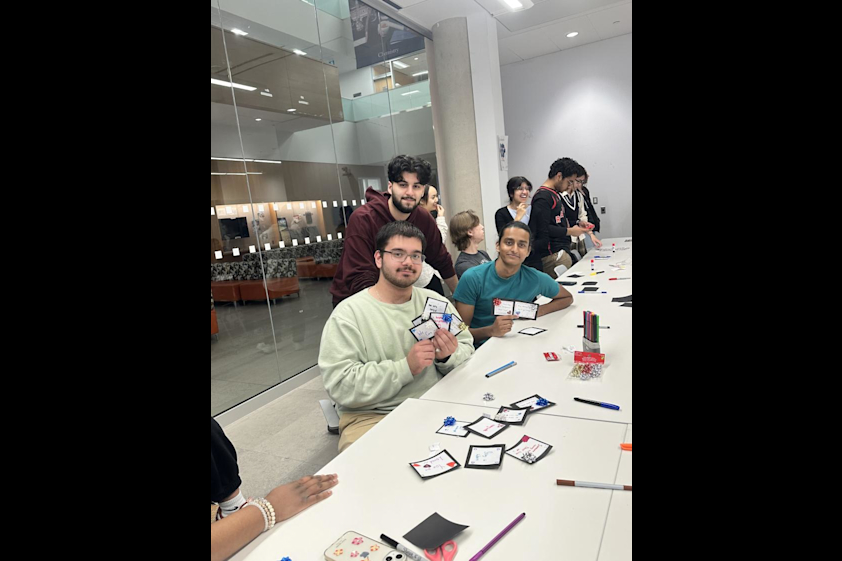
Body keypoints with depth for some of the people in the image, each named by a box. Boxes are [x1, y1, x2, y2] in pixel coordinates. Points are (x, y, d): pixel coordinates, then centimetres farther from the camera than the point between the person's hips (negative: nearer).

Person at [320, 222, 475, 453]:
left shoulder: (435, 302, 8)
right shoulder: (348, 313, -5)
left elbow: (467, 349, 11)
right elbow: (340, 385, -13)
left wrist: (448, 357, -13)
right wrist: (406, 367, -20)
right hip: (371, 416, -4)